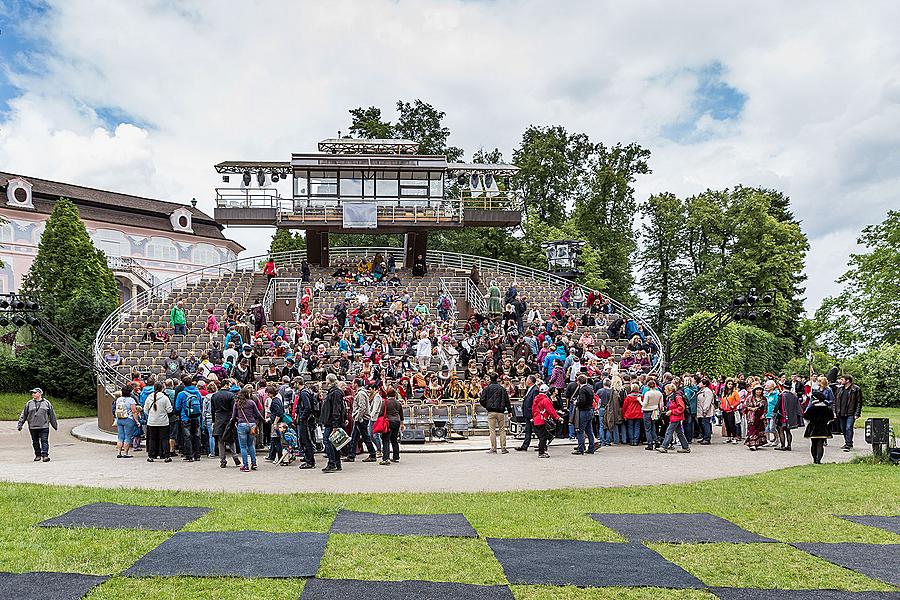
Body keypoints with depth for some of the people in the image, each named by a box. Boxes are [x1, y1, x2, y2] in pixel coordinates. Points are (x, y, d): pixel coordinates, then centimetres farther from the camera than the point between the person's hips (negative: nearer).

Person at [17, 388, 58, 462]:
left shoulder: (47, 403, 6)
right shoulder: (29, 403, 8)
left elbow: (52, 415, 12)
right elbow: (24, 415, 11)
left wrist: (55, 425, 14)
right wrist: (20, 424, 4)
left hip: (44, 426, -2)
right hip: (32, 427, 2)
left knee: (44, 441, -8)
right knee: (35, 442, 8)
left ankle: (45, 455, -11)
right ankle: (38, 455, 18)